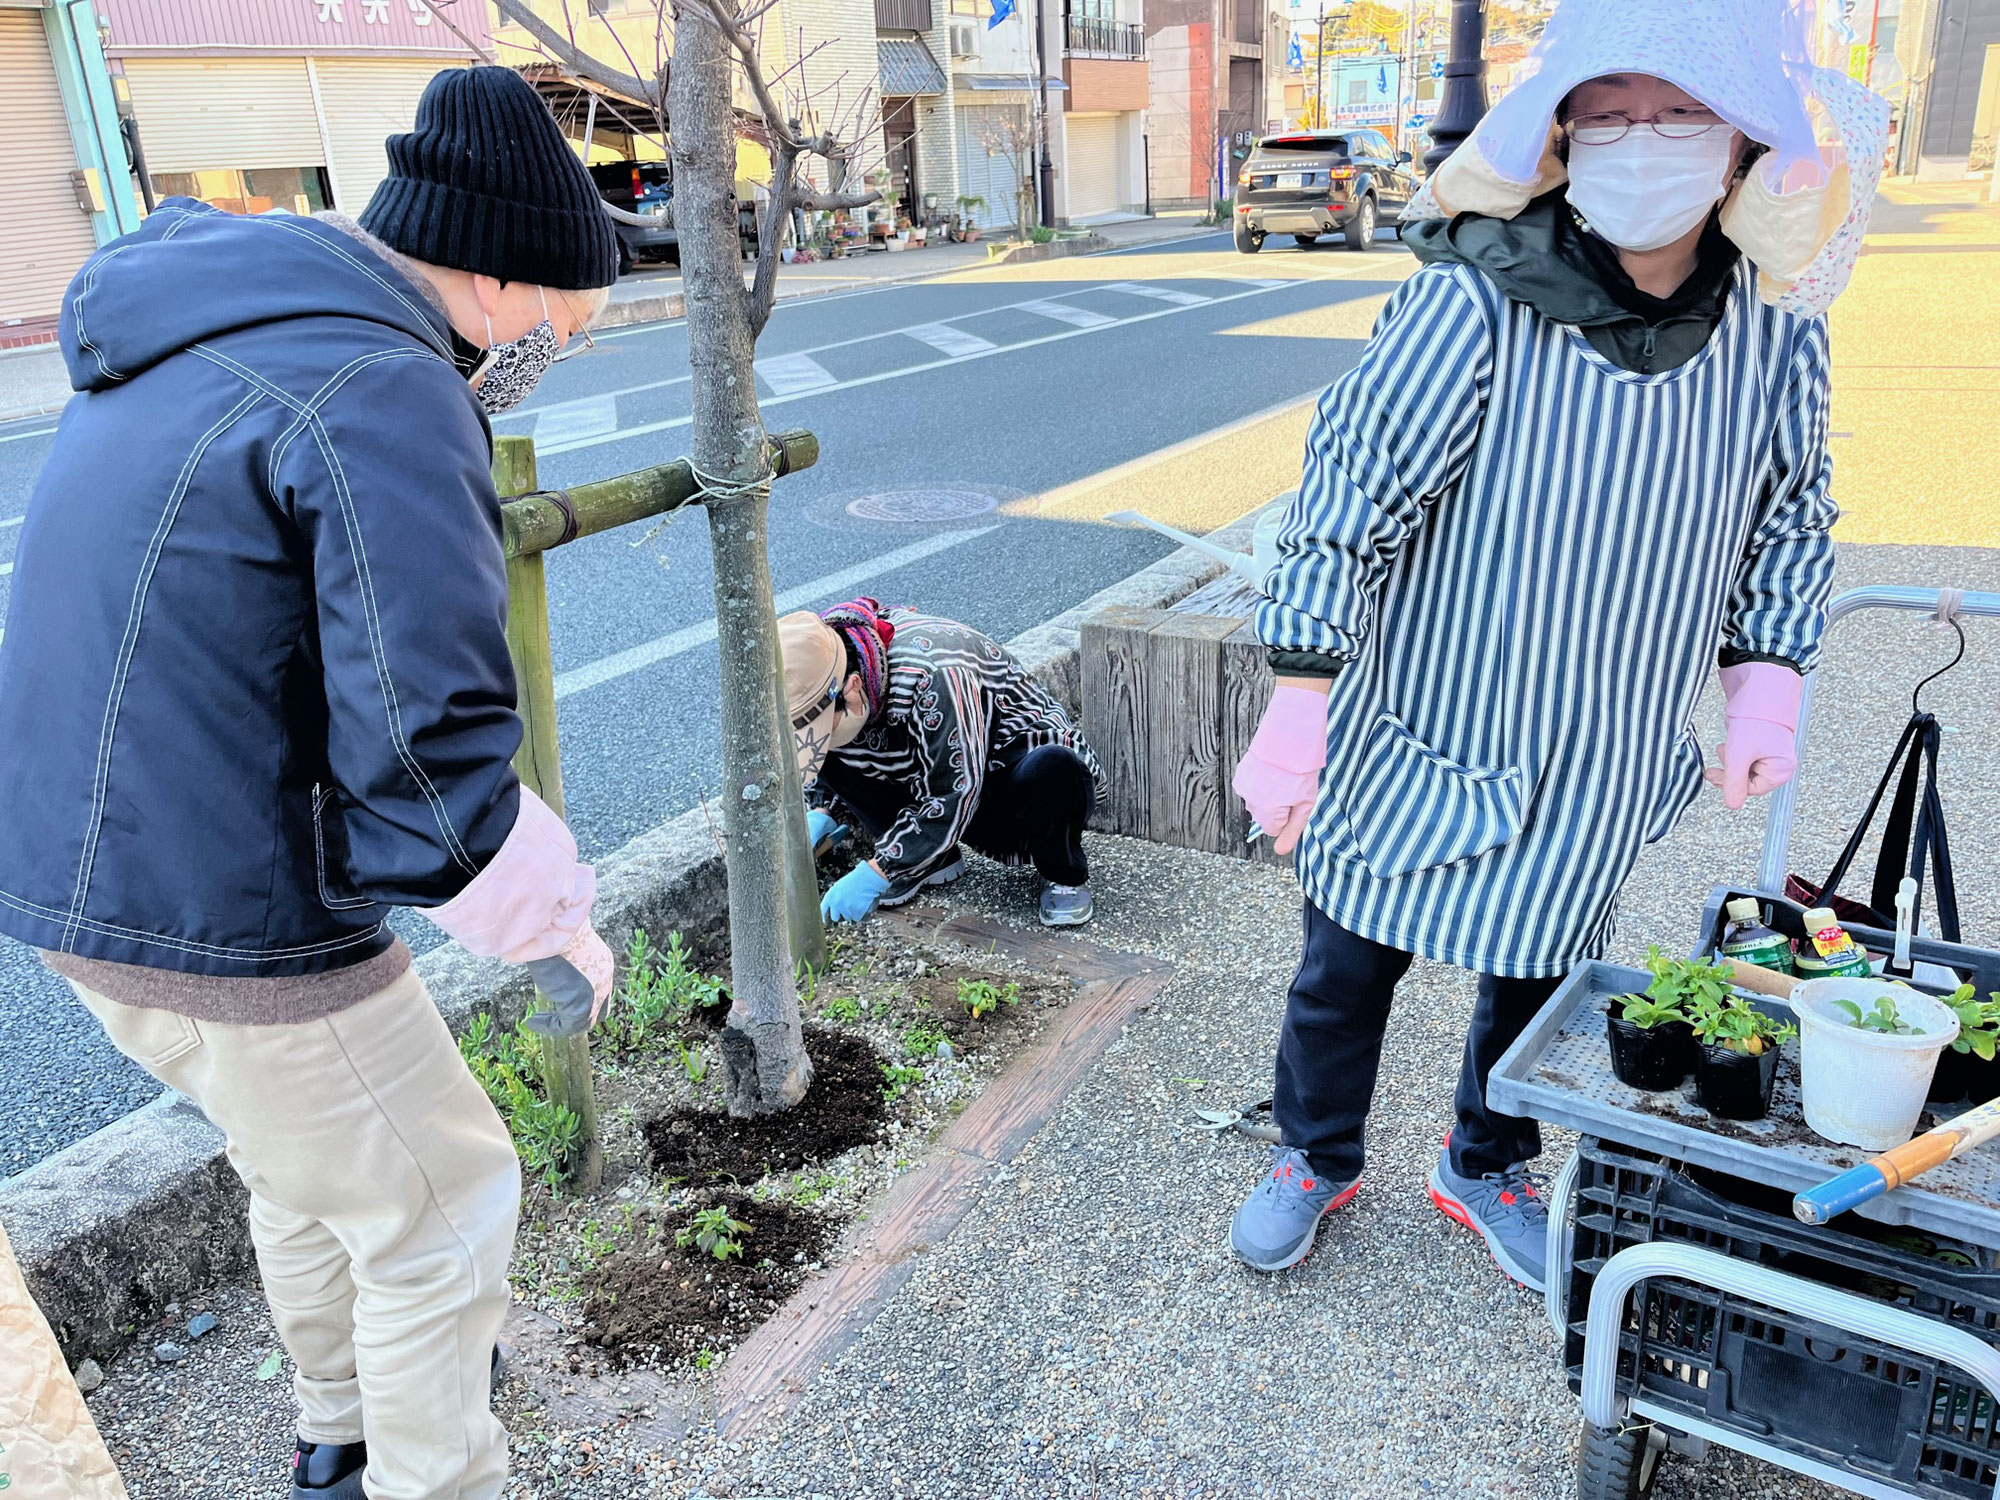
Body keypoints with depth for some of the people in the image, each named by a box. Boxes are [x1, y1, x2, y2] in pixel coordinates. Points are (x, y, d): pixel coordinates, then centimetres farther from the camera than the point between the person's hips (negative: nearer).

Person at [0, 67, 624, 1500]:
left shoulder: (196, 341, 10)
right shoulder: (387, 397, -21)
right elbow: (434, 754, -26)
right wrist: (560, 925, -9)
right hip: (232, 926, -10)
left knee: (310, 1164, 29)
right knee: (435, 1210, 13)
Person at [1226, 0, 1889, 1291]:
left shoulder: (1778, 322, -6)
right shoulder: (1477, 302, -22)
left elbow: (1790, 512, 10)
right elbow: (1347, 502, -18)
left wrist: (1767, 681, 3)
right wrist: (1296, 715, -19)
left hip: (1610, 768, 4)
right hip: (1425, 738, -4)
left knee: (1544, 976, 21)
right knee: (1349, 964, 13)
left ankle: (1489, 1166, 48)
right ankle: (1316, 1157, 41)